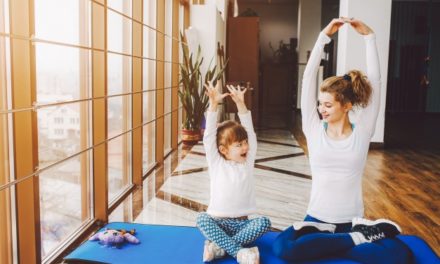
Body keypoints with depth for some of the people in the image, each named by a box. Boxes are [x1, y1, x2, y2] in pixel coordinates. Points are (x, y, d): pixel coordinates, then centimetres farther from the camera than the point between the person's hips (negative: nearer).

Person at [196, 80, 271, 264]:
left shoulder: (247, 162, 5)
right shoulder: (216, 163, -1)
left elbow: (250, 132, -3)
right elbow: (209, 137, -12)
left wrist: (240, 104, -10)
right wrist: (213, 104, -20)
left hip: (241, 223, 2)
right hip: (218, 221, -2)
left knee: (264, 222, -25)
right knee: (202, 219, -31)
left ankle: (220, 246, -27)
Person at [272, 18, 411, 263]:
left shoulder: (362, 133, -2)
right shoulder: (314, 129, -1)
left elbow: (375, 80, -6)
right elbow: (309, 77, -6)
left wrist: (369, 37, -5)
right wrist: (324, 36, -8)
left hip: (351, 221, -1)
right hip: (317, 219, 2)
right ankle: (359, 237, -13)